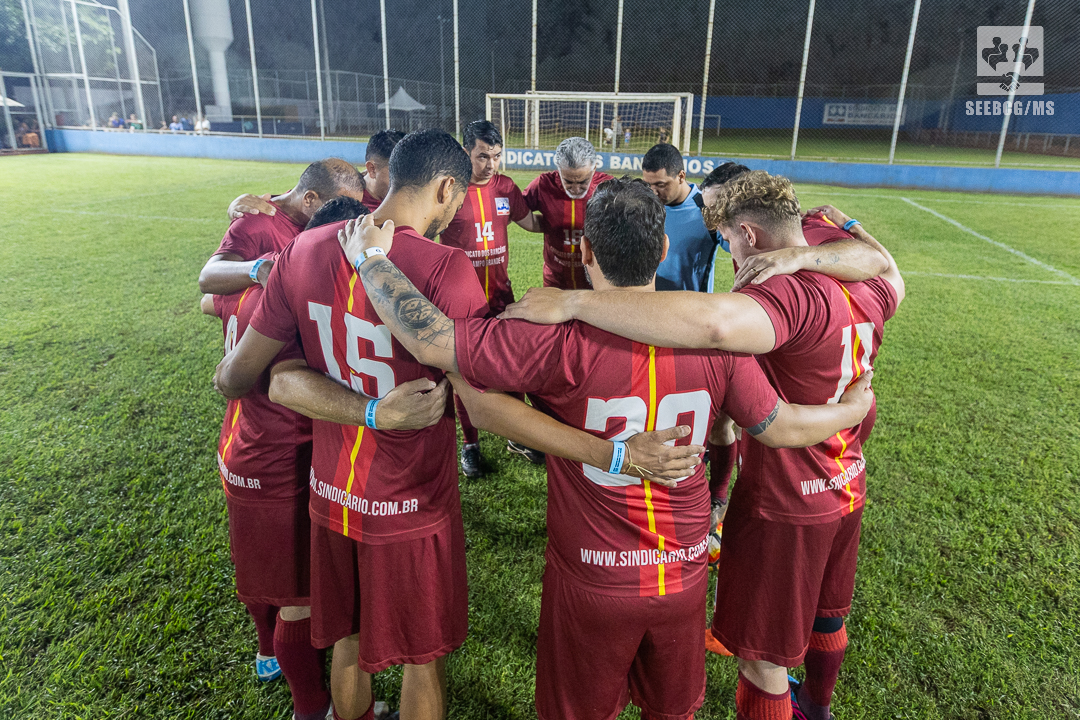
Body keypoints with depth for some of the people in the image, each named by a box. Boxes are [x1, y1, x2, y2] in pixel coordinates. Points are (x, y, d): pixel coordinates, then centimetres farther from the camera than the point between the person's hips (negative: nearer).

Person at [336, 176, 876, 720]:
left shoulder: (564, 342, -28)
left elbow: (428, 340, -27)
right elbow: (781, 428, -3)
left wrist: (371, 256, -9)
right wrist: (853, 408, 18)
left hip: (593, 581, -3)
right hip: (684, 574, 4)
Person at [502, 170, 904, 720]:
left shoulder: (792, 295, -31)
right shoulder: (866, 291, -2)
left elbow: (713, 321, -53)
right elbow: (891, 276, 25)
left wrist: (572, 302, -50)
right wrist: (847, 226, 35)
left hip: (784, 510, -9)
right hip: (846, 490, 9)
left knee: (762, 660, 10)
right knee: (826, 615, 32)